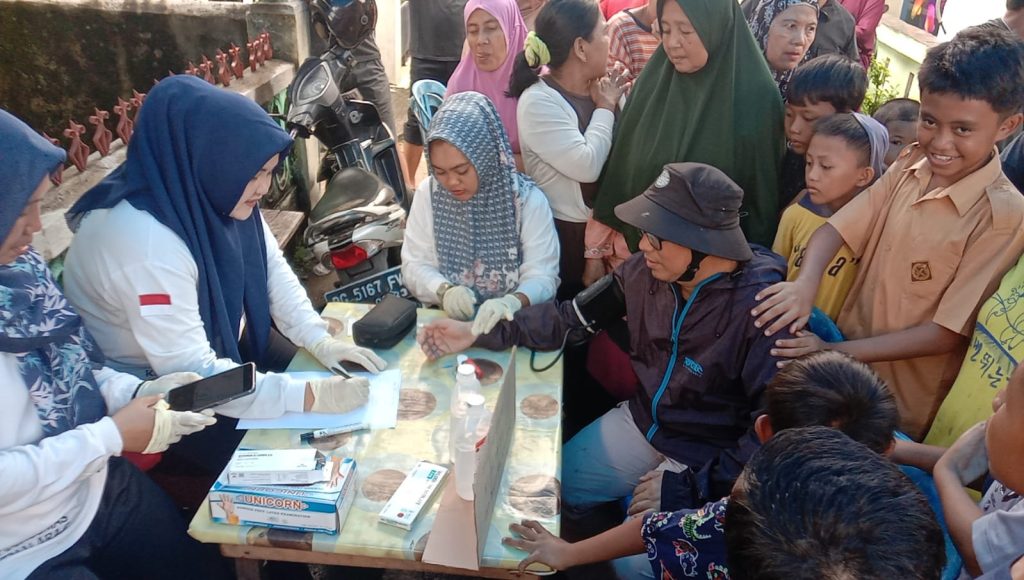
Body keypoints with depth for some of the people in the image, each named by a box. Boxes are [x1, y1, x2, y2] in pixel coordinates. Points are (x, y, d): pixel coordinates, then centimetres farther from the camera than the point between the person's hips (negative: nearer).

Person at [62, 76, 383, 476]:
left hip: (226, 340, 7)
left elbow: (271, 266, -2)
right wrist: (309, 396, -35)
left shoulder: (210, 191, -14)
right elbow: (192, 375, -35)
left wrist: (320, 341, -13)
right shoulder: (145, 242, -36)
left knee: (342, 388, 5)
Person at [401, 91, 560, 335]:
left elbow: (542, 275, -11)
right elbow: (415, 264, 0)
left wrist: (513, 301, -32)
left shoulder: (527, 199, -8)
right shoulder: (428, 193, -1)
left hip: (511, 325, -1)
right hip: (446, 321, 2)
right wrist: (444, 290, -20)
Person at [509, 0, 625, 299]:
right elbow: (587, 165, -23)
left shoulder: (602, 88, 1)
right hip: (564, 233, -6)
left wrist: (612, 103, -6)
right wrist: (605, 108, -13)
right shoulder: (538, 101, -16)